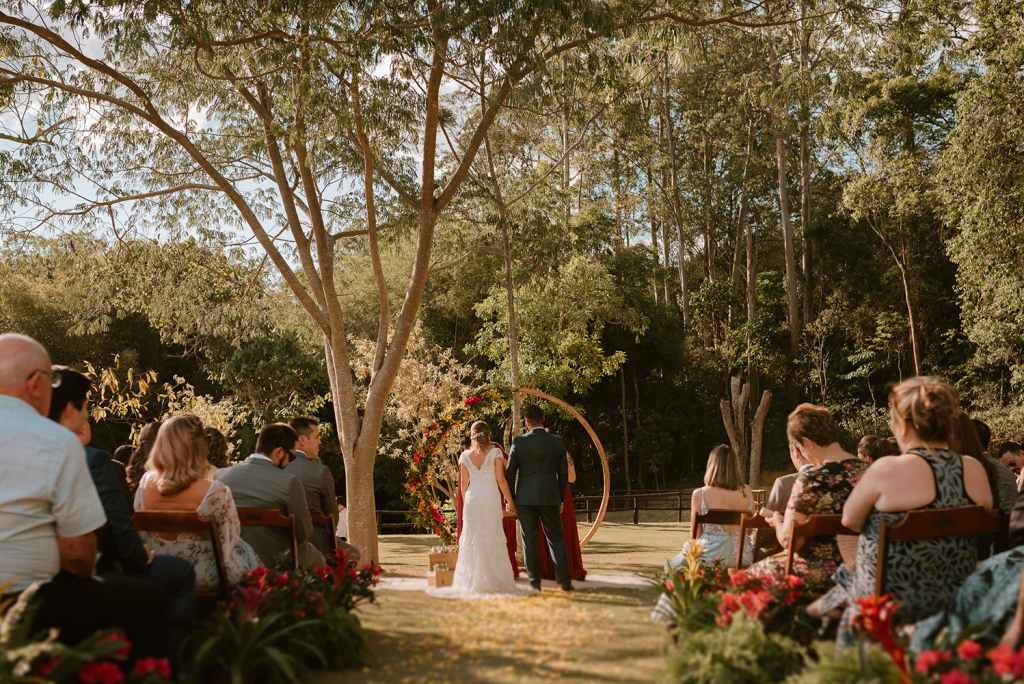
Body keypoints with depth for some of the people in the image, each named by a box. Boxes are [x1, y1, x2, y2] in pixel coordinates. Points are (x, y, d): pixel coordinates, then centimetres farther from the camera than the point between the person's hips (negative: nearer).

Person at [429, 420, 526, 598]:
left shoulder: (465, 455, 3)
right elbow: (501, 480, -5)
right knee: (492, 540, 3)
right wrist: (510, 502, 3)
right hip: (491, 499, -2)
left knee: (471, 539, 6)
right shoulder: (495, 453, -4)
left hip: (472, 499, 2)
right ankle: (493, 582, 4)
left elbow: (464, 483, 6)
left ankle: (470, 582, 7)